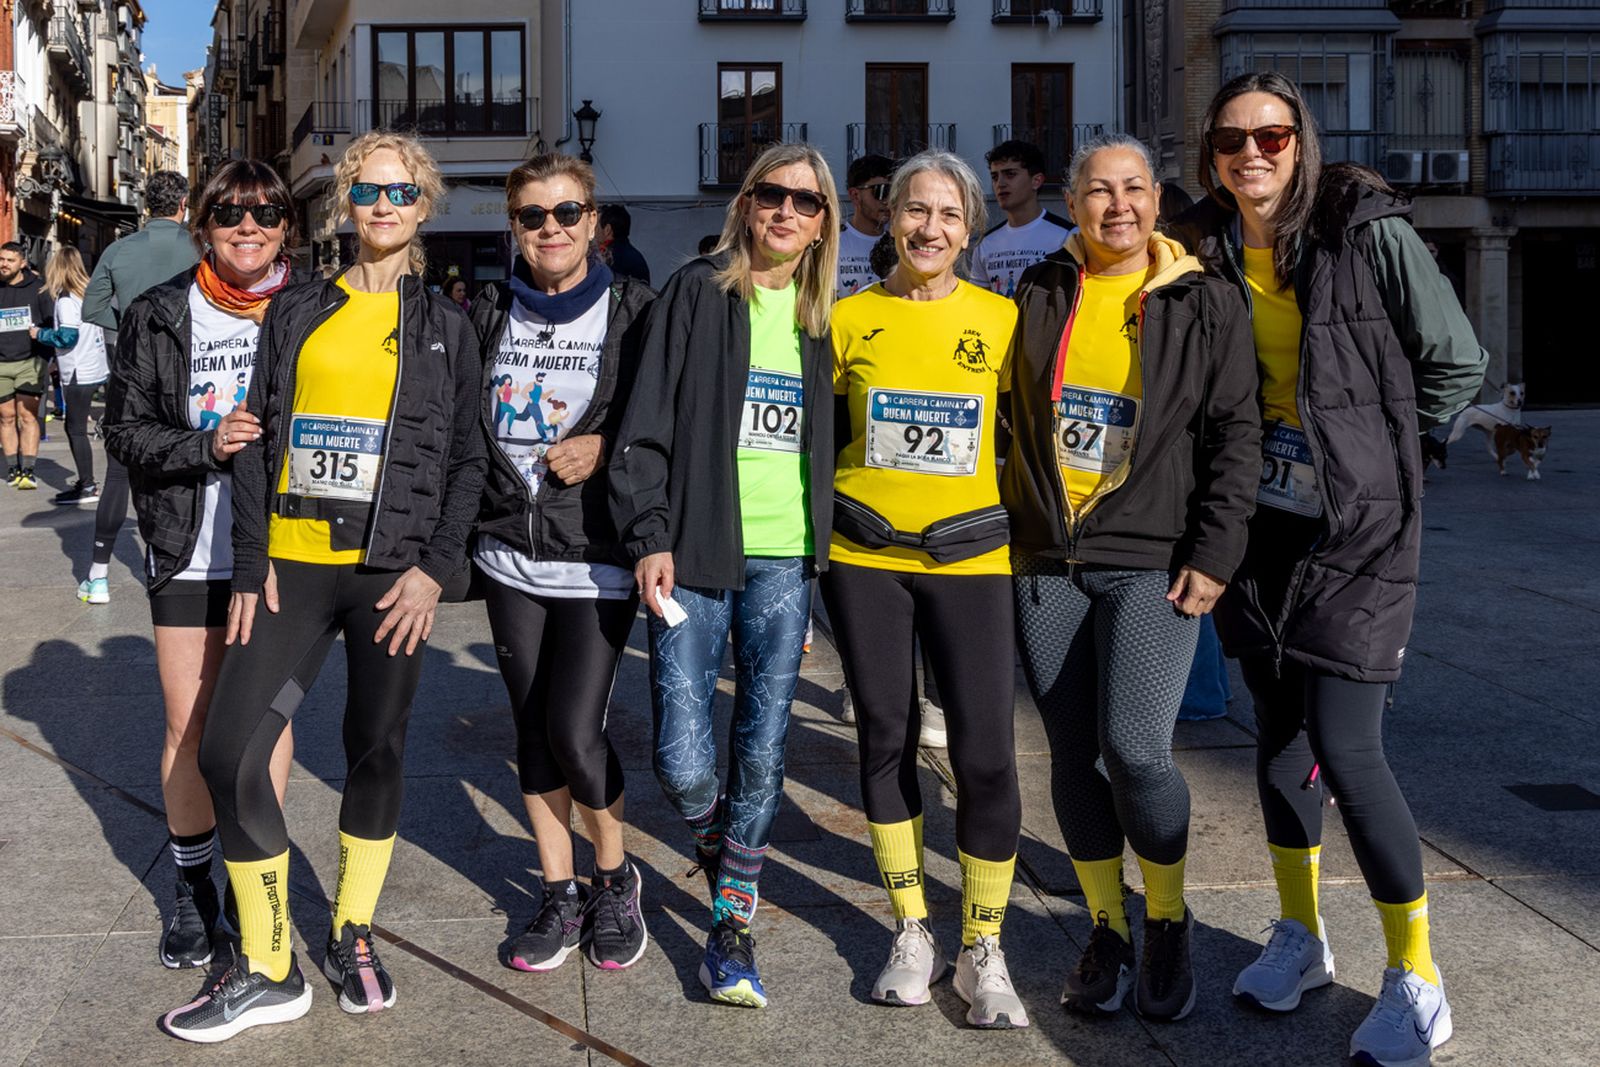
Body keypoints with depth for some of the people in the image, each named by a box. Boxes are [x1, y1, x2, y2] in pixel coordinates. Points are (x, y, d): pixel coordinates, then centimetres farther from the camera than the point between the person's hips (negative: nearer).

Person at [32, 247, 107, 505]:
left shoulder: (66, 300, -13)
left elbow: (67, 336, -20)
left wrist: (40, 334, -4)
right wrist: (59, 360, 24)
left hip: (79, 374, -8)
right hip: (97, 368, 8)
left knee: (76, 429, -3)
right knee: (76, 427, 14)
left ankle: (88, 487, -2)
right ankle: (85, 481, 18)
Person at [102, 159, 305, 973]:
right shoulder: (158, 316, 1)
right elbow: (124, 430, 0)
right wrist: (206, 446, -16)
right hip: (189, 553, 0)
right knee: (189, 728, 6)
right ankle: (192, 889, 24)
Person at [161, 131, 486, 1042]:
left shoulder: (445, 327, 7)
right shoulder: (297, 313, 11)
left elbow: (467, 460, 4)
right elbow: (257, 442, 9)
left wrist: (436, 569, -8)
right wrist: (253, 564, 0)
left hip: (393, 572, -1)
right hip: (294, 565, 2)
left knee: (378, 751, 5)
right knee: (229, 751, -7)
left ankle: (354, 938, 27)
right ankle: (267, 972, 7)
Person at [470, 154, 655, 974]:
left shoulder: (635, 311, -3)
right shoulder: (489, 316, 8)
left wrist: (605, 448, -14)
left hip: (598, 559, -4)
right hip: (511, 557, 4)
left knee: (575, 732, -11)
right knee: (533, 729, 9)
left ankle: (615, 876, 16)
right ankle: (560, 895, 24)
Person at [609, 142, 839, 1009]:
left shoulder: (825, 318, 12)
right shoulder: (697, 294, 1)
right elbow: (647, 424, -2)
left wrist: (827, 549, 12)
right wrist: (648, 536, -10)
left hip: (784, 559, 3)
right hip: (695, 553, -3)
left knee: (761, 751, 4)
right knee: (683, 760, -5)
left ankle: (733, 922, 19)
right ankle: (716, 848, 30)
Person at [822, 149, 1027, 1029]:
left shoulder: (1001, 320, 1)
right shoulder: (851, 319, 2)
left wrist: (1016, 519, 2)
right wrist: (824, 518, 4)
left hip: (968, 559, -1)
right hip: (863, 558, 1)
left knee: (985, 752, -5)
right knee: (885, 738, 8)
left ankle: (982, 951, 11)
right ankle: (911, 935, 24)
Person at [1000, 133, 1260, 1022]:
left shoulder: (1206, 306, 1)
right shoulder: (1040, 297, 9)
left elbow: (1237, 437, 0)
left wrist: (1215, 556, -7)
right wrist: (1007, 527, 10)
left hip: (1152, 562, -3)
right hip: (1045, 561, 4)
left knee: (1136, 747, -16)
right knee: (1073, 756, 7)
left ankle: (1169, 921, 9)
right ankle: (1108, 930, 24)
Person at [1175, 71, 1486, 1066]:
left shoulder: (1369, 230, -10)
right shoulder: (1208, 252, 5)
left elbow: (1457, 364, -4)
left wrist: (1371, 448, 0)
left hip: (1357, 525, -5)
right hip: (1261, 518, 6)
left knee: (1345, 747, -10)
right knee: (1280, 731, 13)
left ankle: (1417, 981, 6)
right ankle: (1302, 938, 31)